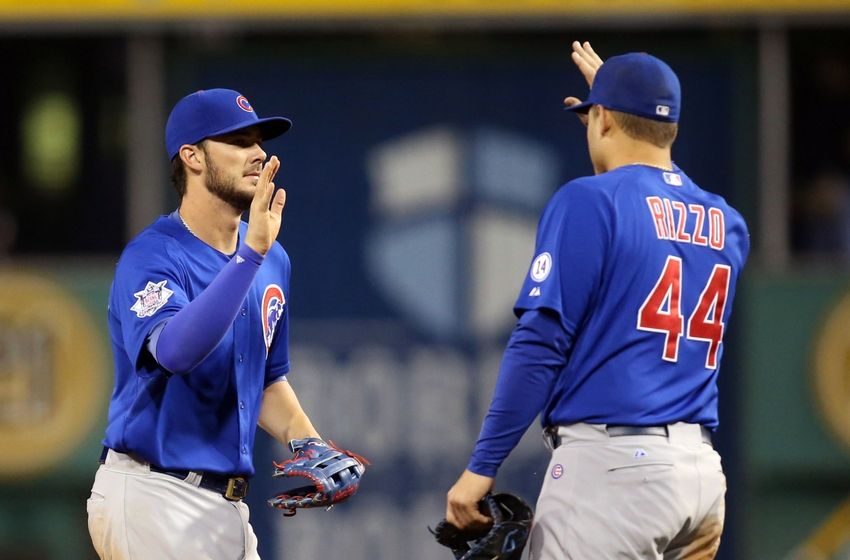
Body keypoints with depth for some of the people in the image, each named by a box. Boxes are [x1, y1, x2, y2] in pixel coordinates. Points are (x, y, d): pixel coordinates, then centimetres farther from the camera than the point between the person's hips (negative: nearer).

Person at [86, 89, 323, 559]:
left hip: (227, 503, 8)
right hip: (153, 499, -8)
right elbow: (175, 349, -33)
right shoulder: (150, 257, -12)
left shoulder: (272, 259, 12)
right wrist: (250, 253, -35)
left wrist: (306, 443, 5)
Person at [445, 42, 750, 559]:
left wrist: (483, 465, -8)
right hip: (704, 472, 7)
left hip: (611, 464, -7)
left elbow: (541, 344, -10)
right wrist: (620, 100, 49)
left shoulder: (589, 202, -4)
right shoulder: (727, 225, 16)